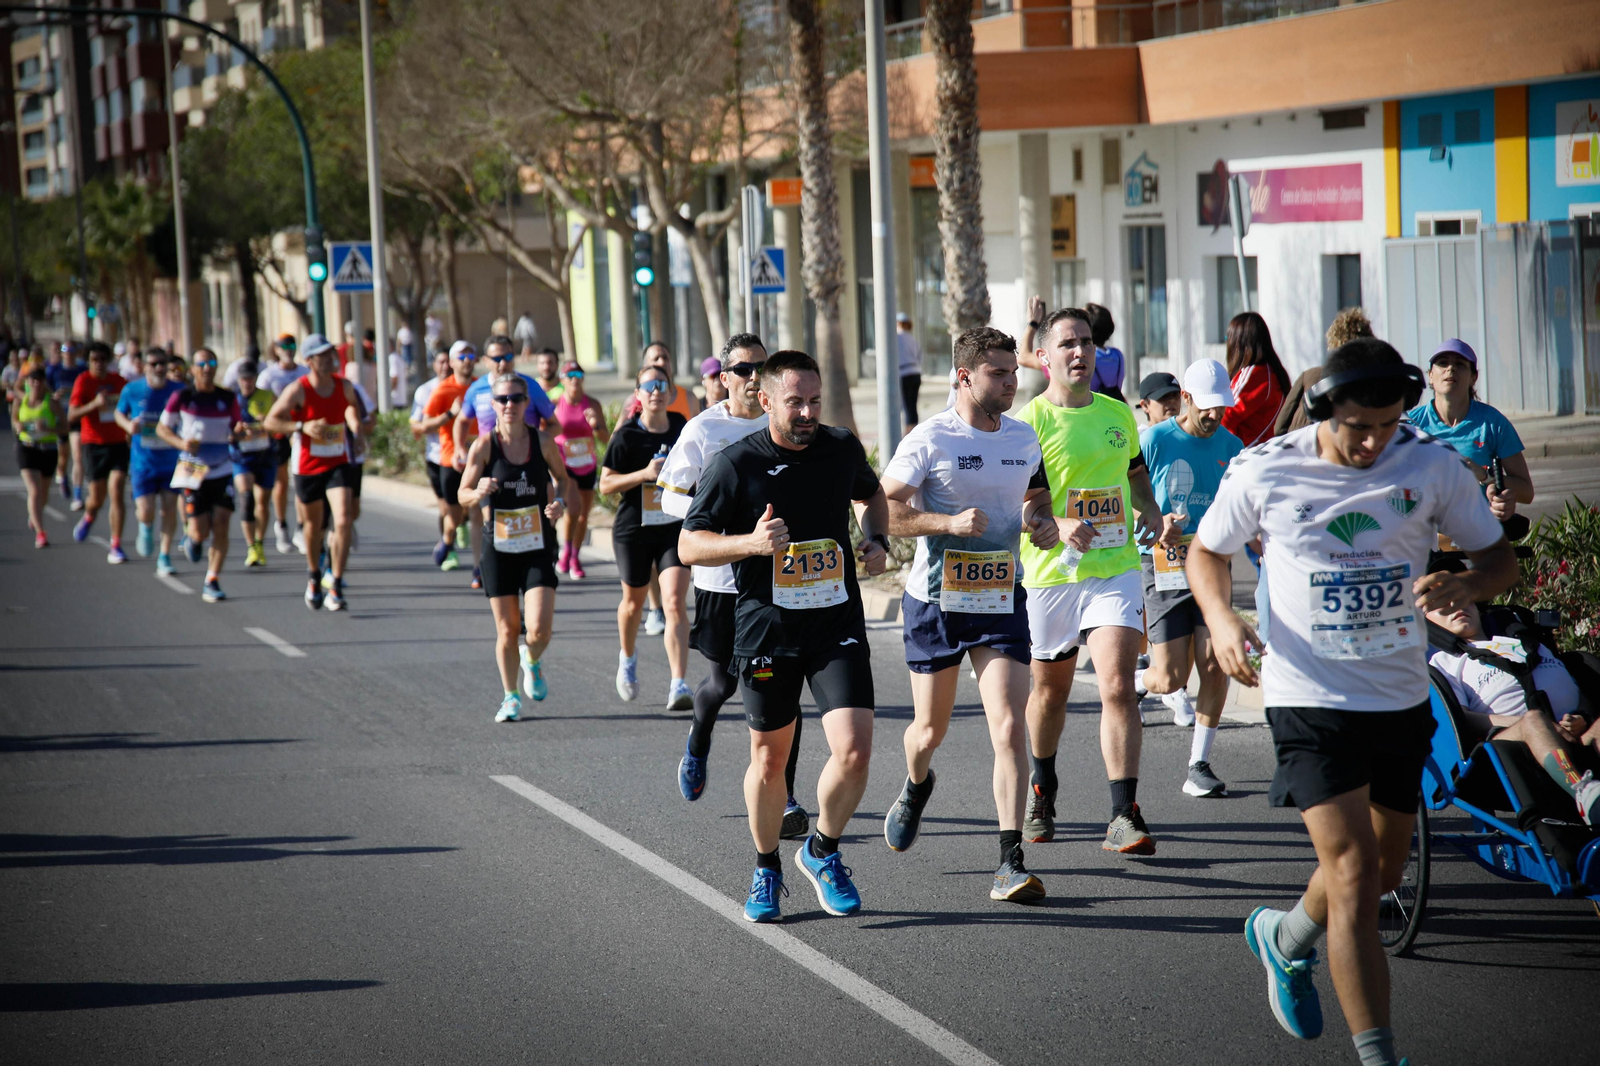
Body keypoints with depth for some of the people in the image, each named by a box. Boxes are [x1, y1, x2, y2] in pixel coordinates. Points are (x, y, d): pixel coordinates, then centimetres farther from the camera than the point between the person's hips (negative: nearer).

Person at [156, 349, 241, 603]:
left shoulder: (228, 398, 2)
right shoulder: (182, 397, -4)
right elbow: (162, 428, 3)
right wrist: (182, 443, -15)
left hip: (222, 470, 2)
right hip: (193, 470, -2)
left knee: (221, 527, -9)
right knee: (200, 532, -5)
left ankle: (212, 582, 0)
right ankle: (193, 537, 33)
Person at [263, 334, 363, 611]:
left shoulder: (344, 387, 0)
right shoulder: (298, 390, -12)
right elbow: (270, 421, -14)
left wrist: (355, 422, 3)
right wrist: (302, 426, -26)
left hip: (338, 465, 2)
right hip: (307, 468, -2)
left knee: (343, 521, -17)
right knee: (314, 525, 14)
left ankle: (336, 589, -14)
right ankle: (314, 578, 42)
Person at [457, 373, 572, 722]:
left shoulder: (543, 443, -3)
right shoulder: (484, 447, -6)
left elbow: (563, 479, 14)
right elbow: (464, 496, -1)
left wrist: (560, 503, -7)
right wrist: (479, 492, -23)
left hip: (538, 548, 0)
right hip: (499, 548, 0)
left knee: (539, 629, -11)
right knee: (506, 632, 4)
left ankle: (533, 662, 24)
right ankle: (510, 697, 24)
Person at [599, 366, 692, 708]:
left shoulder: (680, 426, 2)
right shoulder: (626, 435, -10)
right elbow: (606, 484, -10)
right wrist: (644, 474, -21)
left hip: (676, 528, 1)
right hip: (634, 529, -1)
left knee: (675, 603, -14)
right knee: (634, 600, 18)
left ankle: (678, 685, -19)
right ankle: (628, 658, 50)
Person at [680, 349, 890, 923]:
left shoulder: (842, 448, 3)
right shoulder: (734, 464, -9)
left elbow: (872, 494, 25)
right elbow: (689, 545, -6)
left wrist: (877, 540, 6)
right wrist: (751, 543, -23)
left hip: (838, 624, 2)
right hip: (766, 632, -2)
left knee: (854, 750, -13)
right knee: (770, 759, 9)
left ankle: (823, 851, 13)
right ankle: (766, 870, 31)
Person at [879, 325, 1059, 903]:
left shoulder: (1023, 438, 6)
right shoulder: (930, 439, -10)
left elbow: (1038, 497, 21)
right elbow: (884, 509, -13)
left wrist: (1044, 523, -2)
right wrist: (950, 521, -25)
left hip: (1001, 600, 2)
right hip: (935, 598, -2)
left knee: (1009, 727, -13)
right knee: (931, 727, 11)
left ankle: (1011, 863, -15)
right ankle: (916, 787, 49)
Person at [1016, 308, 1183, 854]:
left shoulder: (1118, 414, 8)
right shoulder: (1028, 422, -7)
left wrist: (1154, 518, 8)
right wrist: (1057, 528, -28)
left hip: (1116, 569, 2)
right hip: (1050, 575, -2)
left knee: (1118, 687, -14)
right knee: (1050, 691, 15)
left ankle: (1124, 817, -15)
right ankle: (1042, 791, 42)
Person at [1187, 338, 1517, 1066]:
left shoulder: (1433, 466, -6)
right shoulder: (1265, 473, -10)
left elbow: (1500, 558, 1)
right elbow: (1207, 551, 6)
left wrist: (1462, 588, -23)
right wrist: (1221, 620, -14)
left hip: (1401, 699, 4)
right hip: (1309, 699, -4)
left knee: (1384, 869, 18)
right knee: (1354, 876, -14)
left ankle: (1285, 938, 49)